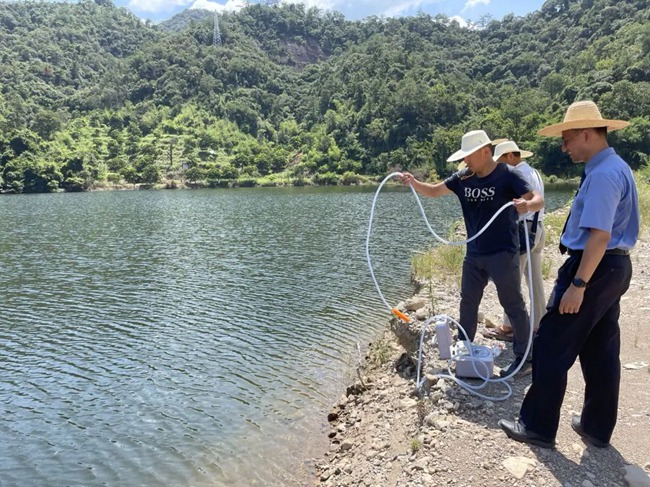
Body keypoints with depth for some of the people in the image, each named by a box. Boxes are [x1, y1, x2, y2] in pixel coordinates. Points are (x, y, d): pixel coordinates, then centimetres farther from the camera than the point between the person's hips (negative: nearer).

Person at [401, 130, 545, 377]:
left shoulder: (507, 176, -14)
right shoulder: (463, 178, 2)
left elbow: (539, 200, -21)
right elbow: (434, 191, 5)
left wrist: (527, 204, -44)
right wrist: (413, 182, -14)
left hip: (502, 254, -6)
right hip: (473, 254, 6)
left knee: (513, 305, 4)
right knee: (468, 302, 16)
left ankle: (525, 357, 18)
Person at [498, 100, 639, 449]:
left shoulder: (602, 174, -19)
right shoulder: (616, 167, 14)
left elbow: (599, 236, -26)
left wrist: (578, 284, -25)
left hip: (594, 269, -10)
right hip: (615, 267, 10)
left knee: (552, 349, -1)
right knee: (601, 351, 16)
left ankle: (537, 427, 11)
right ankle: (597, 428, 29)